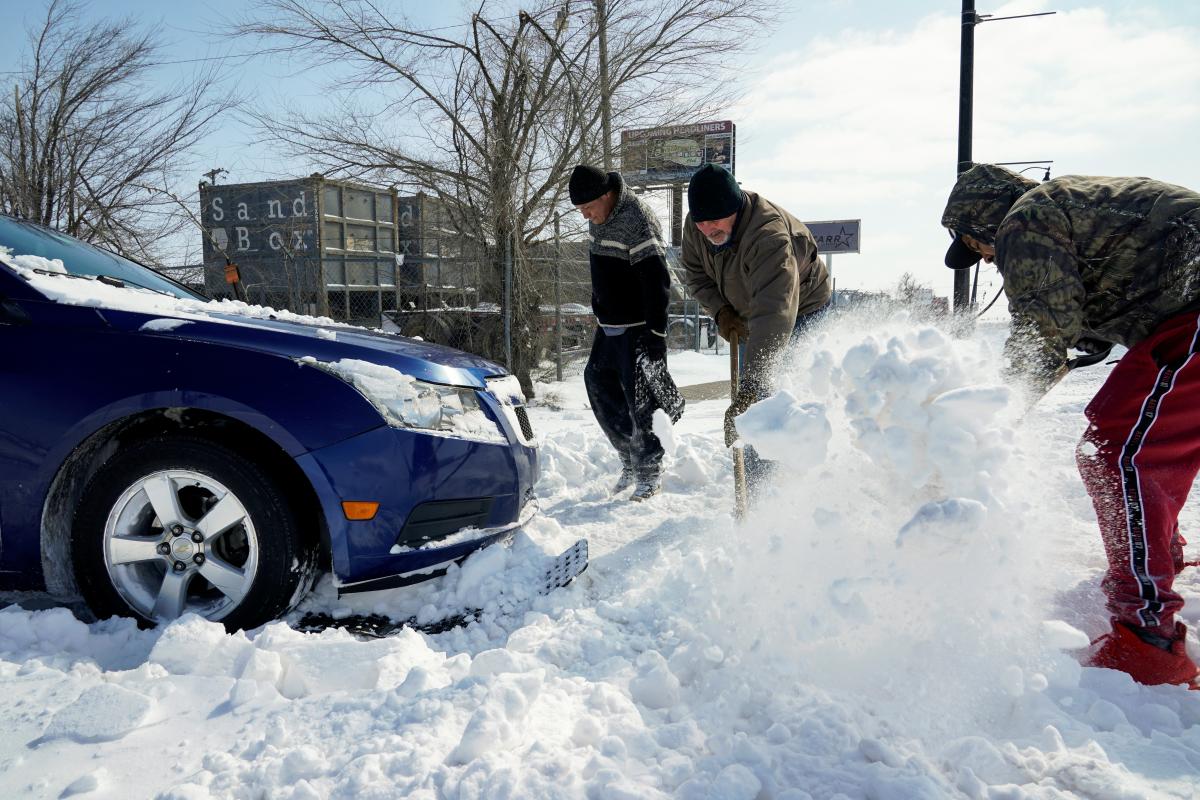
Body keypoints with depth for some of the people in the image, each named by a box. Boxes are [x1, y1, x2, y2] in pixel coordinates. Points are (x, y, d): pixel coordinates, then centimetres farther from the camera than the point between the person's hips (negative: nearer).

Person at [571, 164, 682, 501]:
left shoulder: (637, 220, -21)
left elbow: (656, 282, -24)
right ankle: (630, 460, 25)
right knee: (599, 384, 11)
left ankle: (649, 472, 11)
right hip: (608, 327, 9)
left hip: (637, 329, -9)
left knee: (640, 397, -5)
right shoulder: (599, 218, 8)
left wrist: (656, 334, -26)